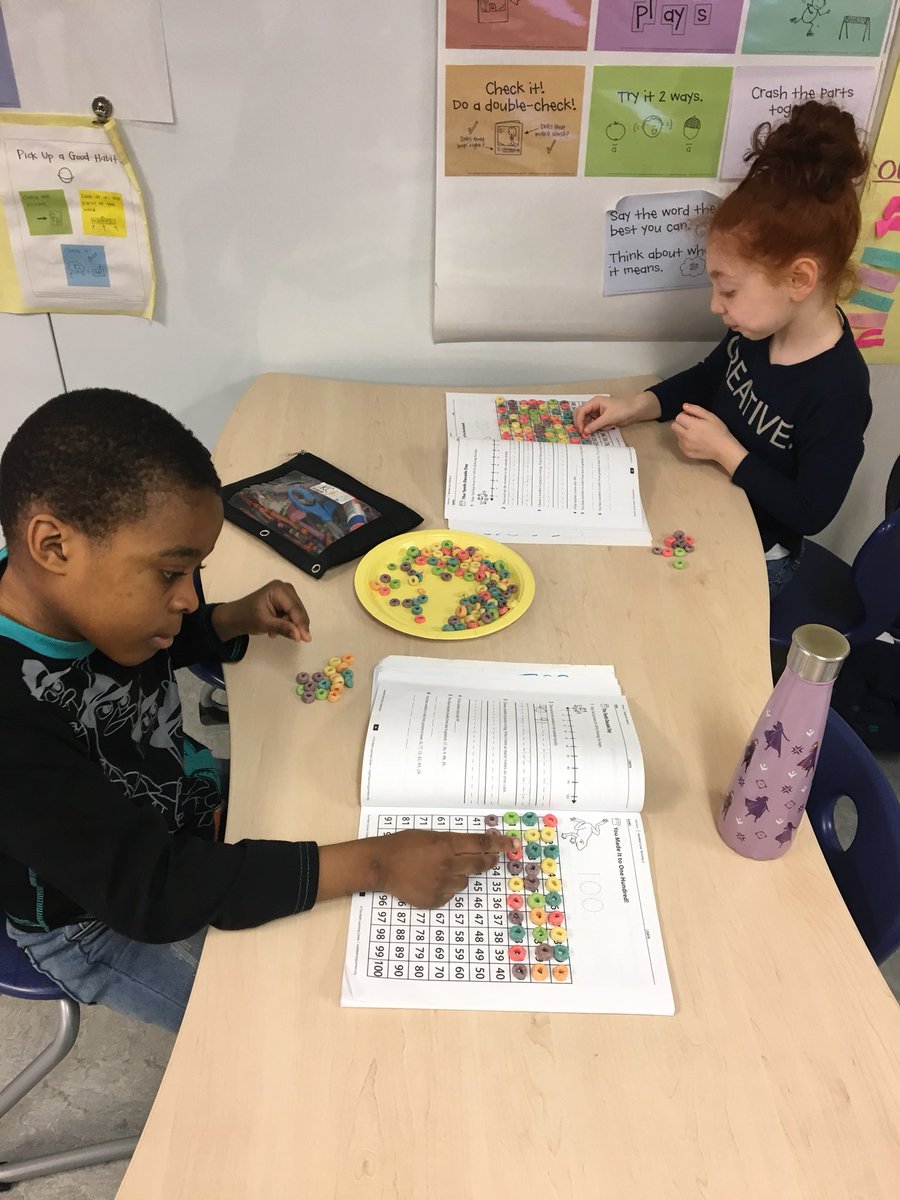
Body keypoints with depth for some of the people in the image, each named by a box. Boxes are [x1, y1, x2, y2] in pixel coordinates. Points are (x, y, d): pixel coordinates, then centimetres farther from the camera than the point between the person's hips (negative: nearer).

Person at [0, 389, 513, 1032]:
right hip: (102, 920, -6)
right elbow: (150, 892, -36)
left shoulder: (63, 590, -17)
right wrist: (374, 862, -37)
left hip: (180, 815, 6)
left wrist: (236, 619, -11)